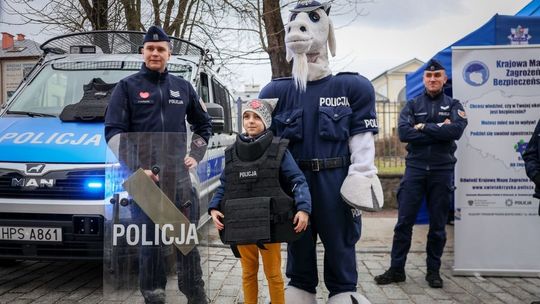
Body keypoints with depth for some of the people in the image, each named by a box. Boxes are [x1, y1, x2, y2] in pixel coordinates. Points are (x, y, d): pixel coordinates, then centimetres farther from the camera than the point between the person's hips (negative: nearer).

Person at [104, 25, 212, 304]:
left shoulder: (183, 87, 14)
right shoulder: (127, 87, 4)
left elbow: (204, 124, 23)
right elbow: (114, 132, -3)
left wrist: (196, 156, 8)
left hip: (180, 174, 3)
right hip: (145, 176, -3)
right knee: (150, 241, 3)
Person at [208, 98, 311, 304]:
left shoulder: (278, 149, -6)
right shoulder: (232, 152, 4)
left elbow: (297, 181, -9)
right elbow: (224, 186, 8)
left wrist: (303, 208, -23)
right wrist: (214, 208, -7)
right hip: (241, 225, 3)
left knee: (273, 272, 12)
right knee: (248, 272, 19)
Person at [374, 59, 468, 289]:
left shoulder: (453, 105, 9)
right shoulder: (412, 105, 9)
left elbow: (456, 130, -12)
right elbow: (403, 132, -9)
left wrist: (423, 127, -12)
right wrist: (439, 130, -11)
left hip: (442, 170, 0)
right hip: (415, 168, 0)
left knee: (438, 224, 7)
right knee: (404, 221, 0)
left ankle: (433, 271, 19)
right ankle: (396, 269, 10)